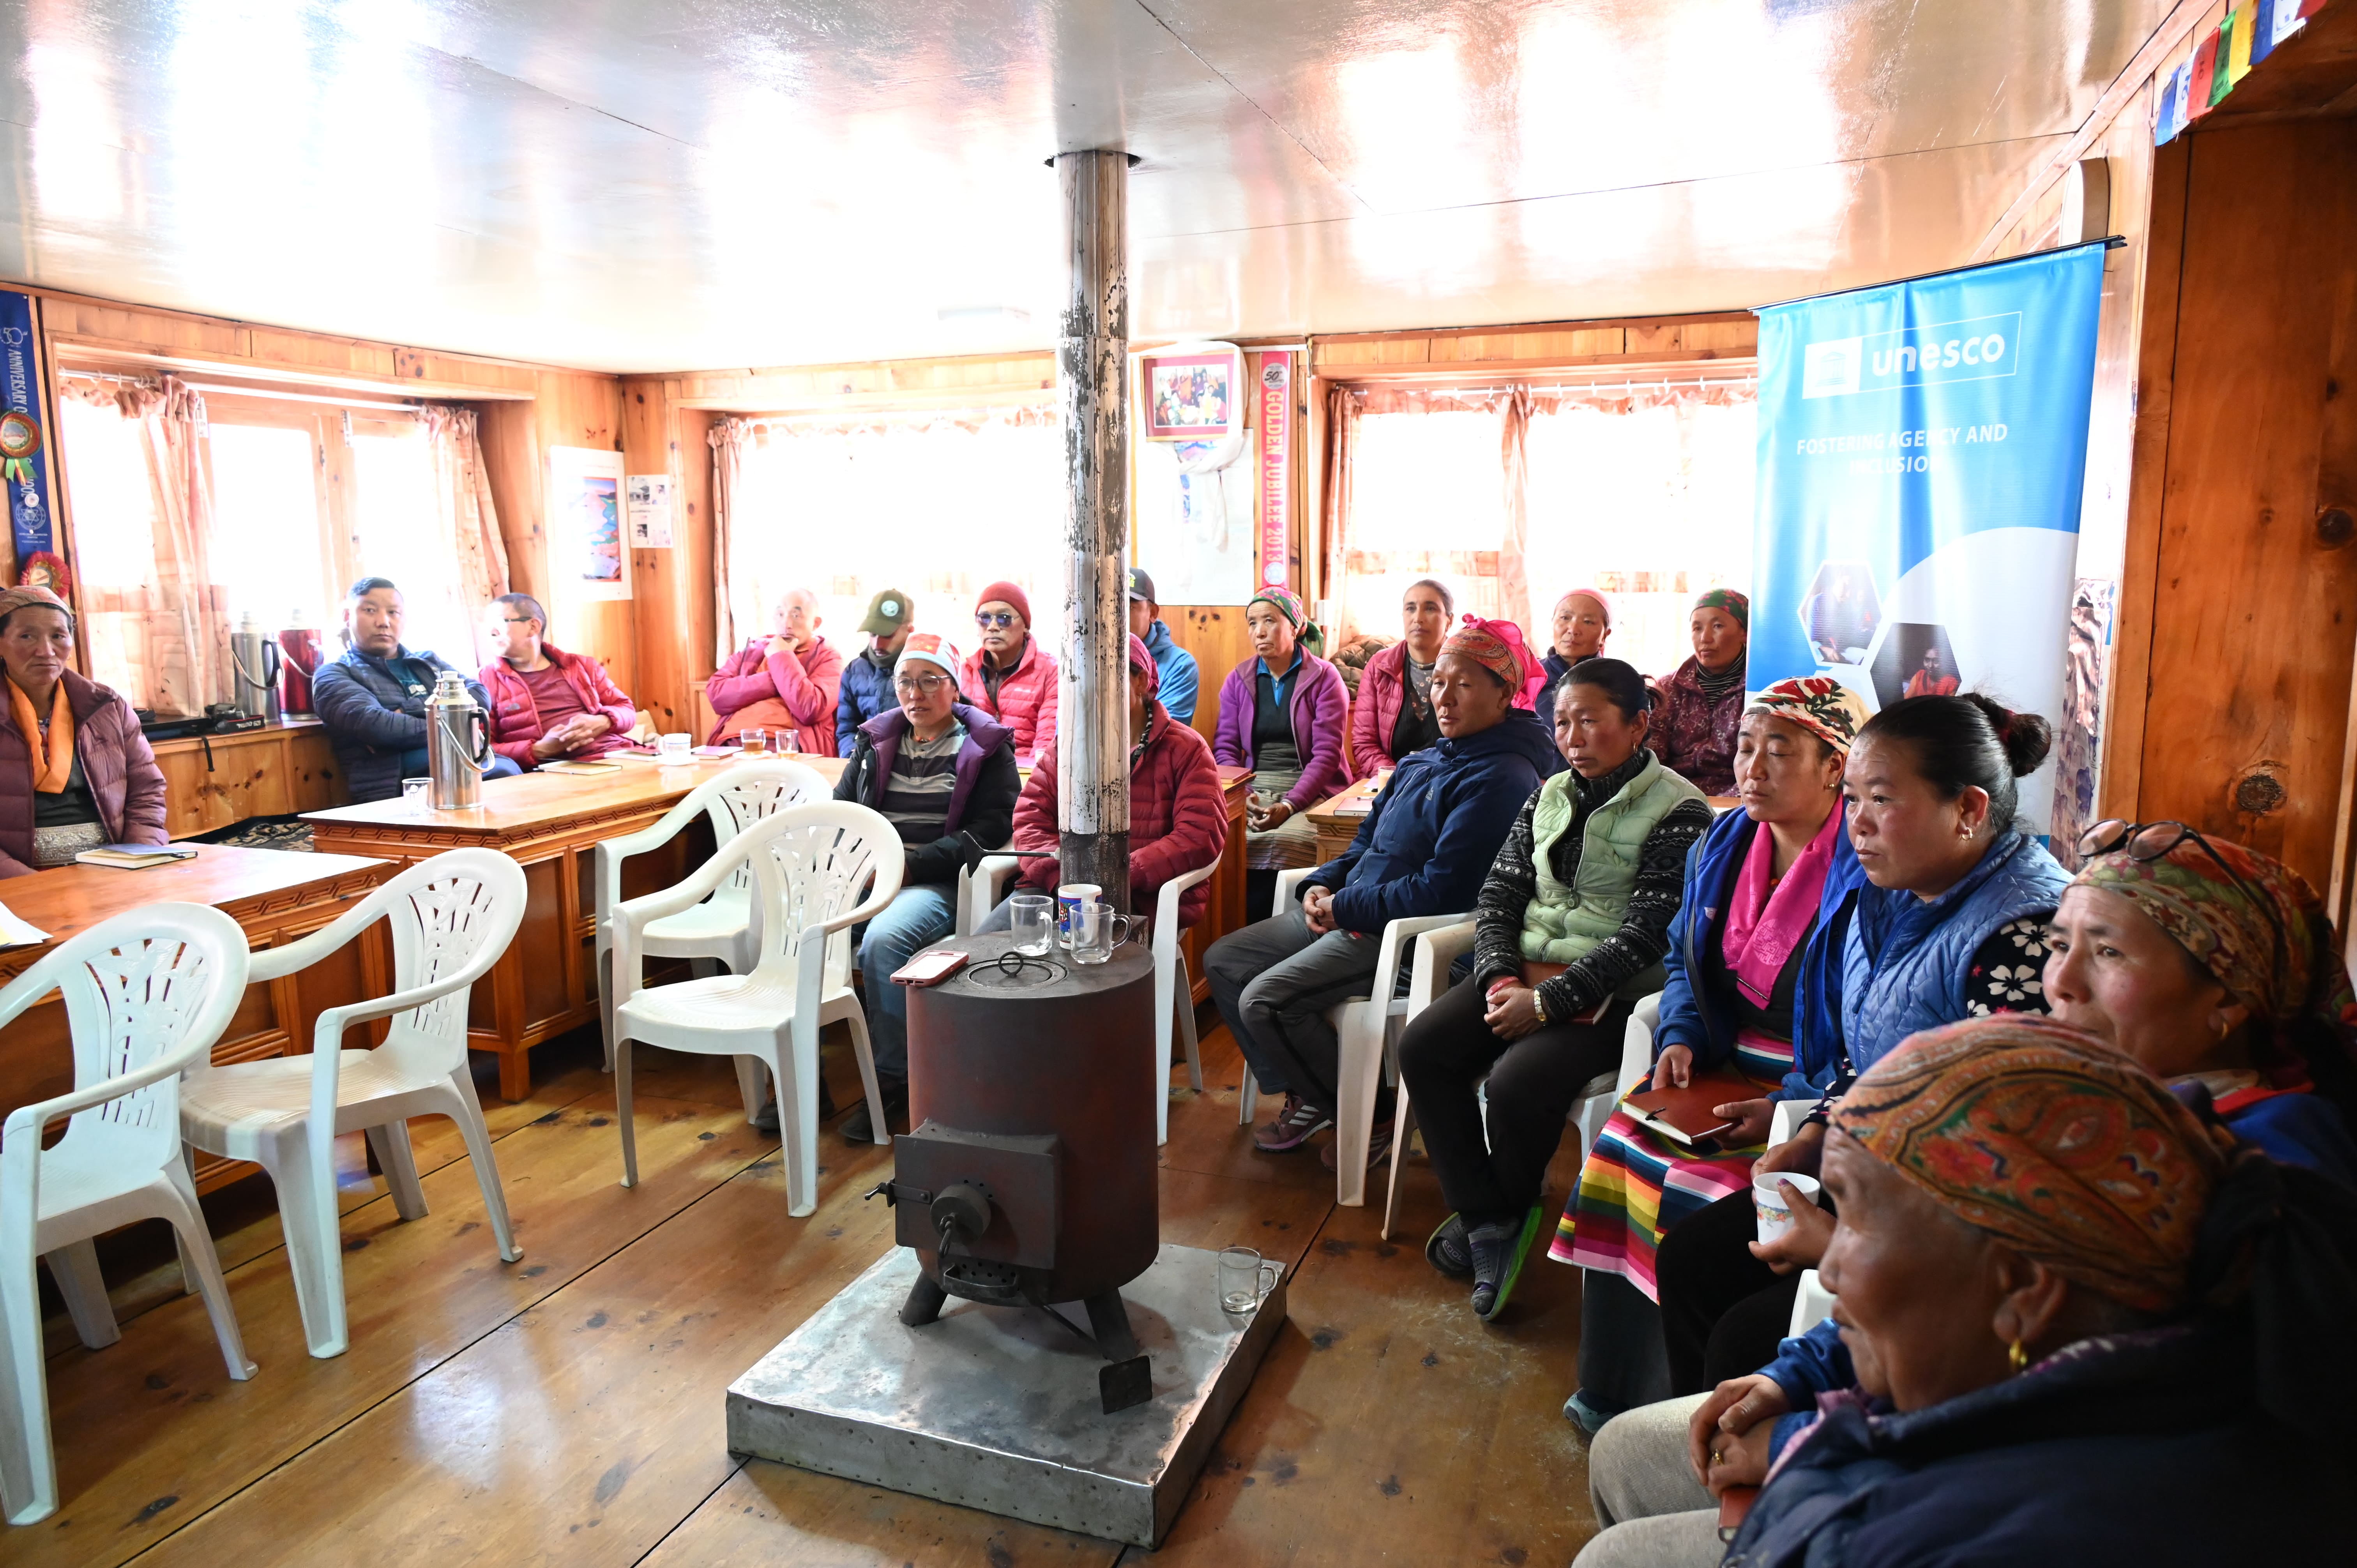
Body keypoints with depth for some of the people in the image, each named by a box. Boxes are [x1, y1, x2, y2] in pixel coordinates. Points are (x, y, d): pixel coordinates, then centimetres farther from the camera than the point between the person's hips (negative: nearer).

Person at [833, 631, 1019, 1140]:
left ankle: (892, 1081, -17)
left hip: (939, 883, -4)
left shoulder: (986, 746, 6)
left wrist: (913, 864, -14)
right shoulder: (876, 740, 20)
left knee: (883, 939, -35)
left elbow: (991, 827, -4)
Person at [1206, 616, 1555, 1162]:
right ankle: (1304, 1092, 14)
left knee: (1264, 1000, -21)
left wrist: (1343, 908, -16)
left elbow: (1442, 892, -23)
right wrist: (1321, 887, 0)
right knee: (1223, 960, 7)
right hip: (1346, 913, 10)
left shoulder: (1501, 779, -17)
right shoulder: (1423, 762, 13)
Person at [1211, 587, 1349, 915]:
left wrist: (1289, 806, -18)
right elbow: (1225, 748, 8)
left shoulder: (1324, 678, 3)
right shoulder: (1238, 680, 15)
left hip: (1310, 790, -3)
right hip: (1253, 788, 3)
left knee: (1287, 841, -34)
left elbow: (1326, 753, -5)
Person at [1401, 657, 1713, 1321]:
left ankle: (1509, 1210, 5)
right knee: (1422, 1046, -15)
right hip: (1526, 971, 7)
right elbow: (1499, 892, 9)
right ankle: (1487, 1216, -4)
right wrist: (1502, 976, -9)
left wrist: (1548, 1001, -20)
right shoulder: (1551, 796, 11)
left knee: (1517, 1081, -29)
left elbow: (1644, 935, -17)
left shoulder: (1678, 812, -9)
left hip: (1611, 994, -6)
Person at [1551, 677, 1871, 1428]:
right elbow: (1682, 958, 20)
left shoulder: (1868, 874, -16)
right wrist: (1680, 1037, 2)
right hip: (1727, 1074, 7)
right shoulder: (1722, 845, 8)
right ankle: (1615, 1389, 3)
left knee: (1700, 1189, -24)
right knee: (1622, 1145, -12)